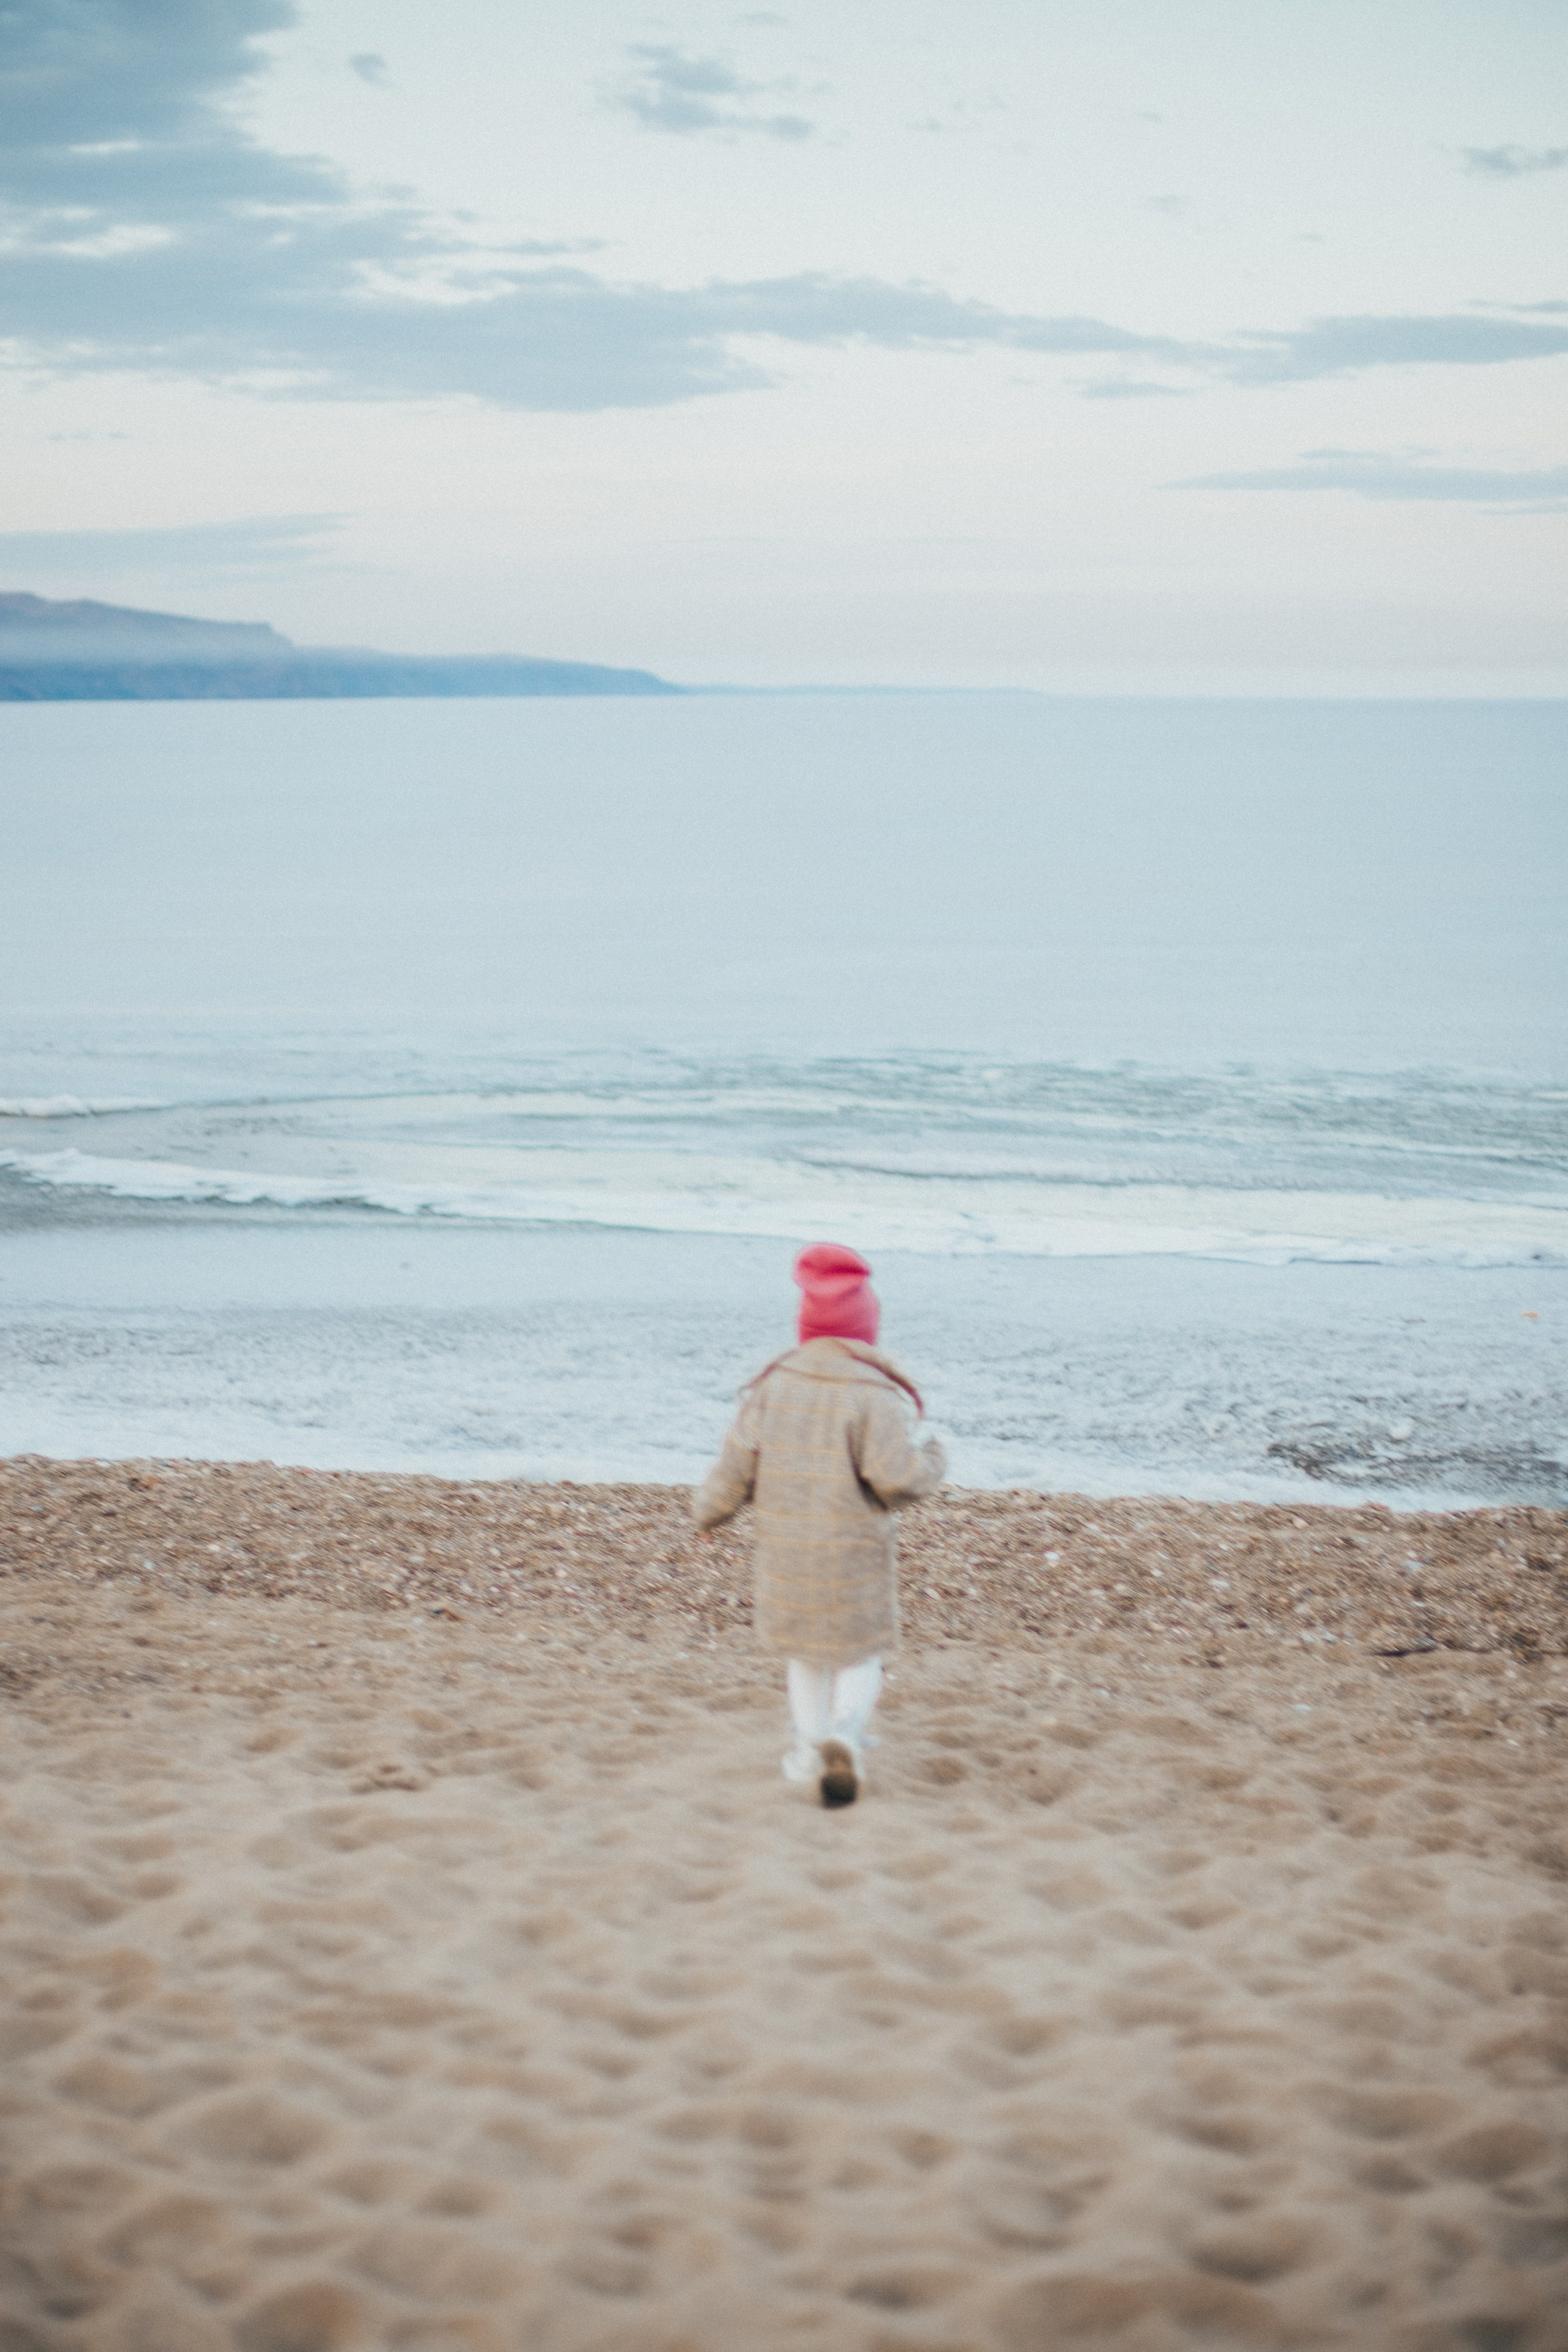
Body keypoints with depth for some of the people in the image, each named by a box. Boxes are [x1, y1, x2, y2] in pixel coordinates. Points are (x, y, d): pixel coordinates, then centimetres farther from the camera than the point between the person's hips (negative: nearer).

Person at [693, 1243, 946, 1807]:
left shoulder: (774, 1384, -3)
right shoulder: (872, 1392, -16)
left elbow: (738, 1464, 0)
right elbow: (896, 1476, -20)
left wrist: (708, 1510, 17)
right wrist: (932, 1462, 2)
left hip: (784, 1546, 4)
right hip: (853, 1553, -4)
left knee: (804, 1651, 22)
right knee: (858, 1654, 10)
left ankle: (811, 1747, 26)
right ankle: (843, 1738, -13)